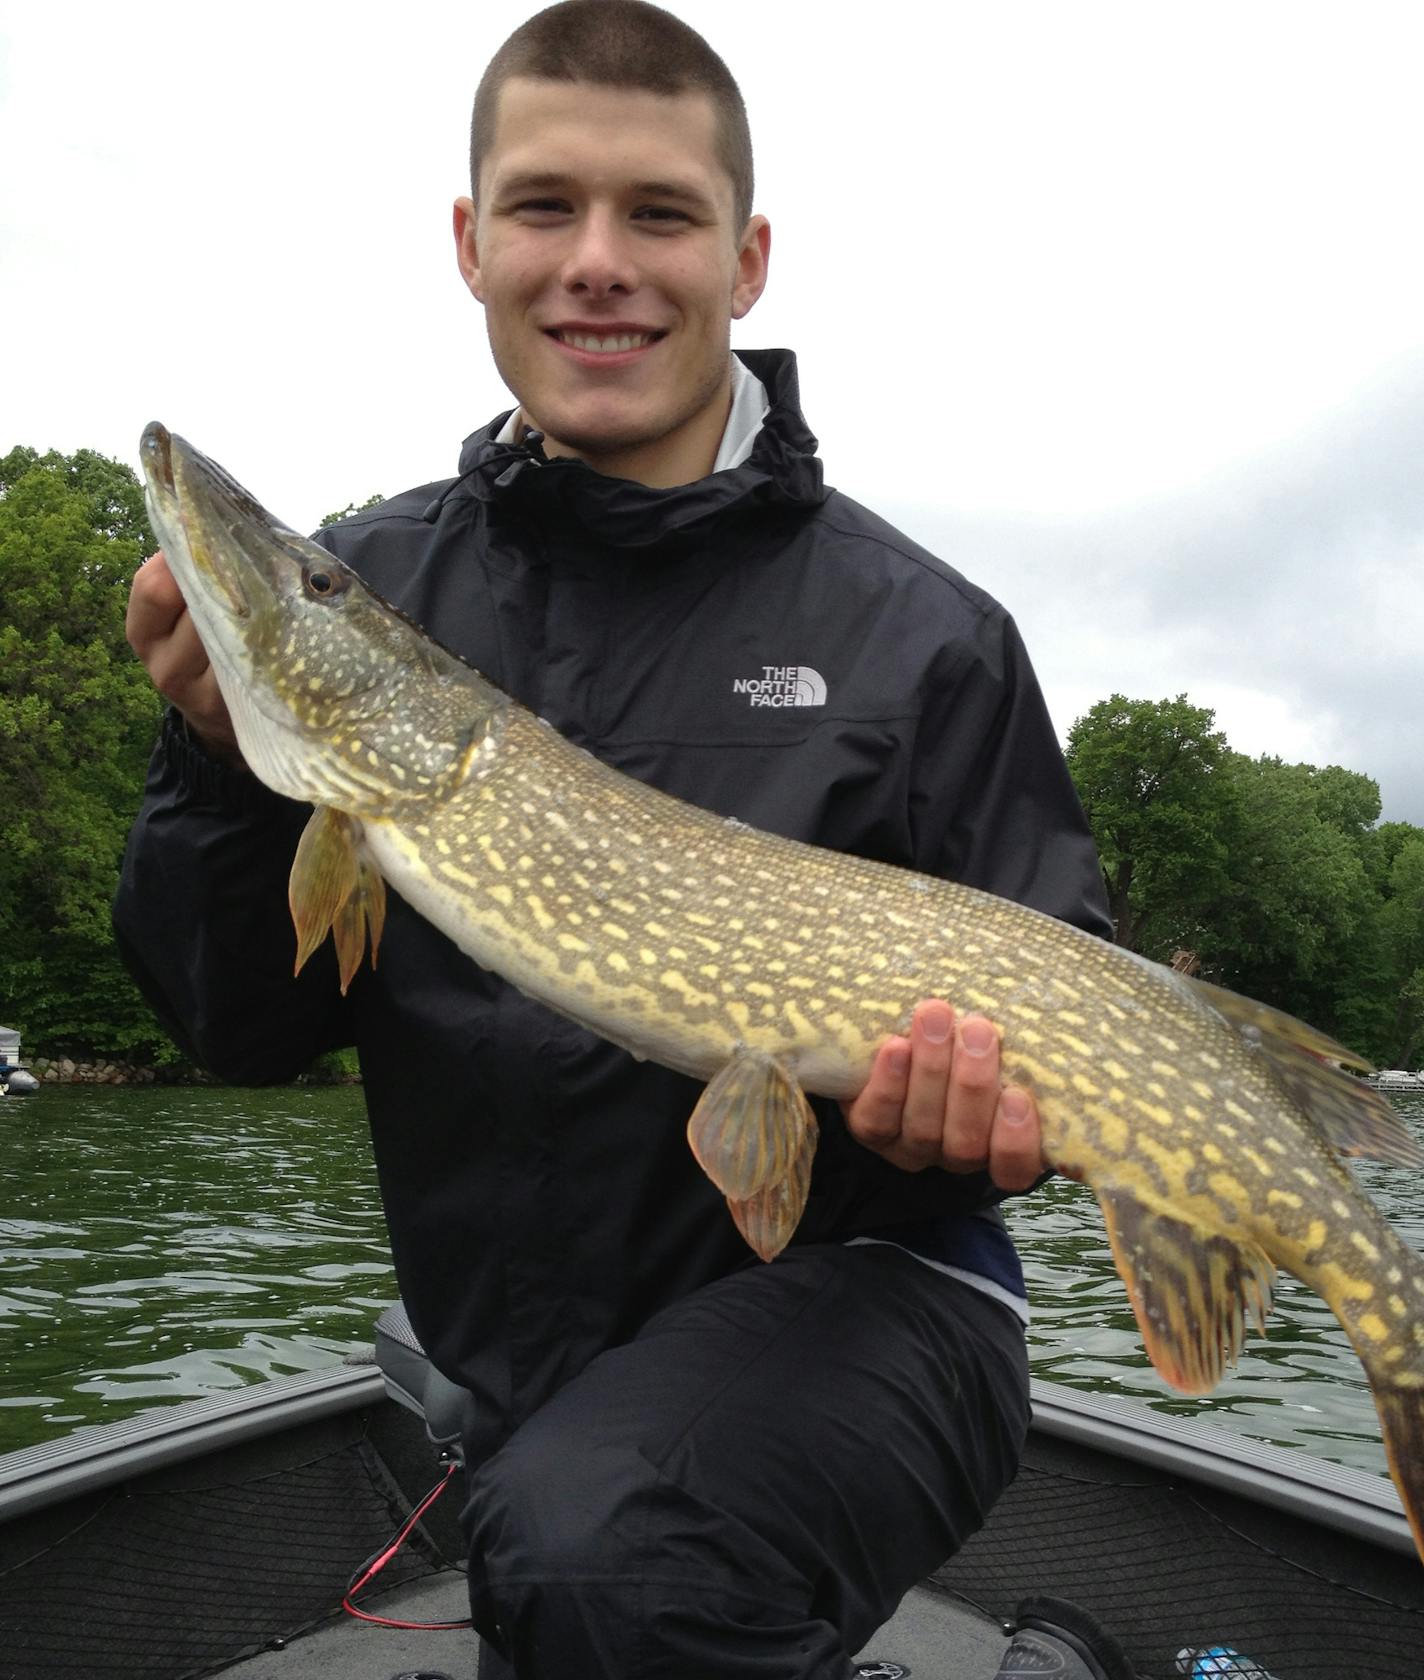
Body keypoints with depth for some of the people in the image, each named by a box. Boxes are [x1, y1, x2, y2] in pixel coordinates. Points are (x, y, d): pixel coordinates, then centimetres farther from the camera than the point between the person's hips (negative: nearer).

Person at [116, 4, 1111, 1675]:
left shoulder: (917, 629, -6)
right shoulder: (362, 590, 2)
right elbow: (250, 1024, 3)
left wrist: (985, 1094, -22)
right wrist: (227, 768, -15)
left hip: (850, 1290, -4)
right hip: (521, 1368, 5)